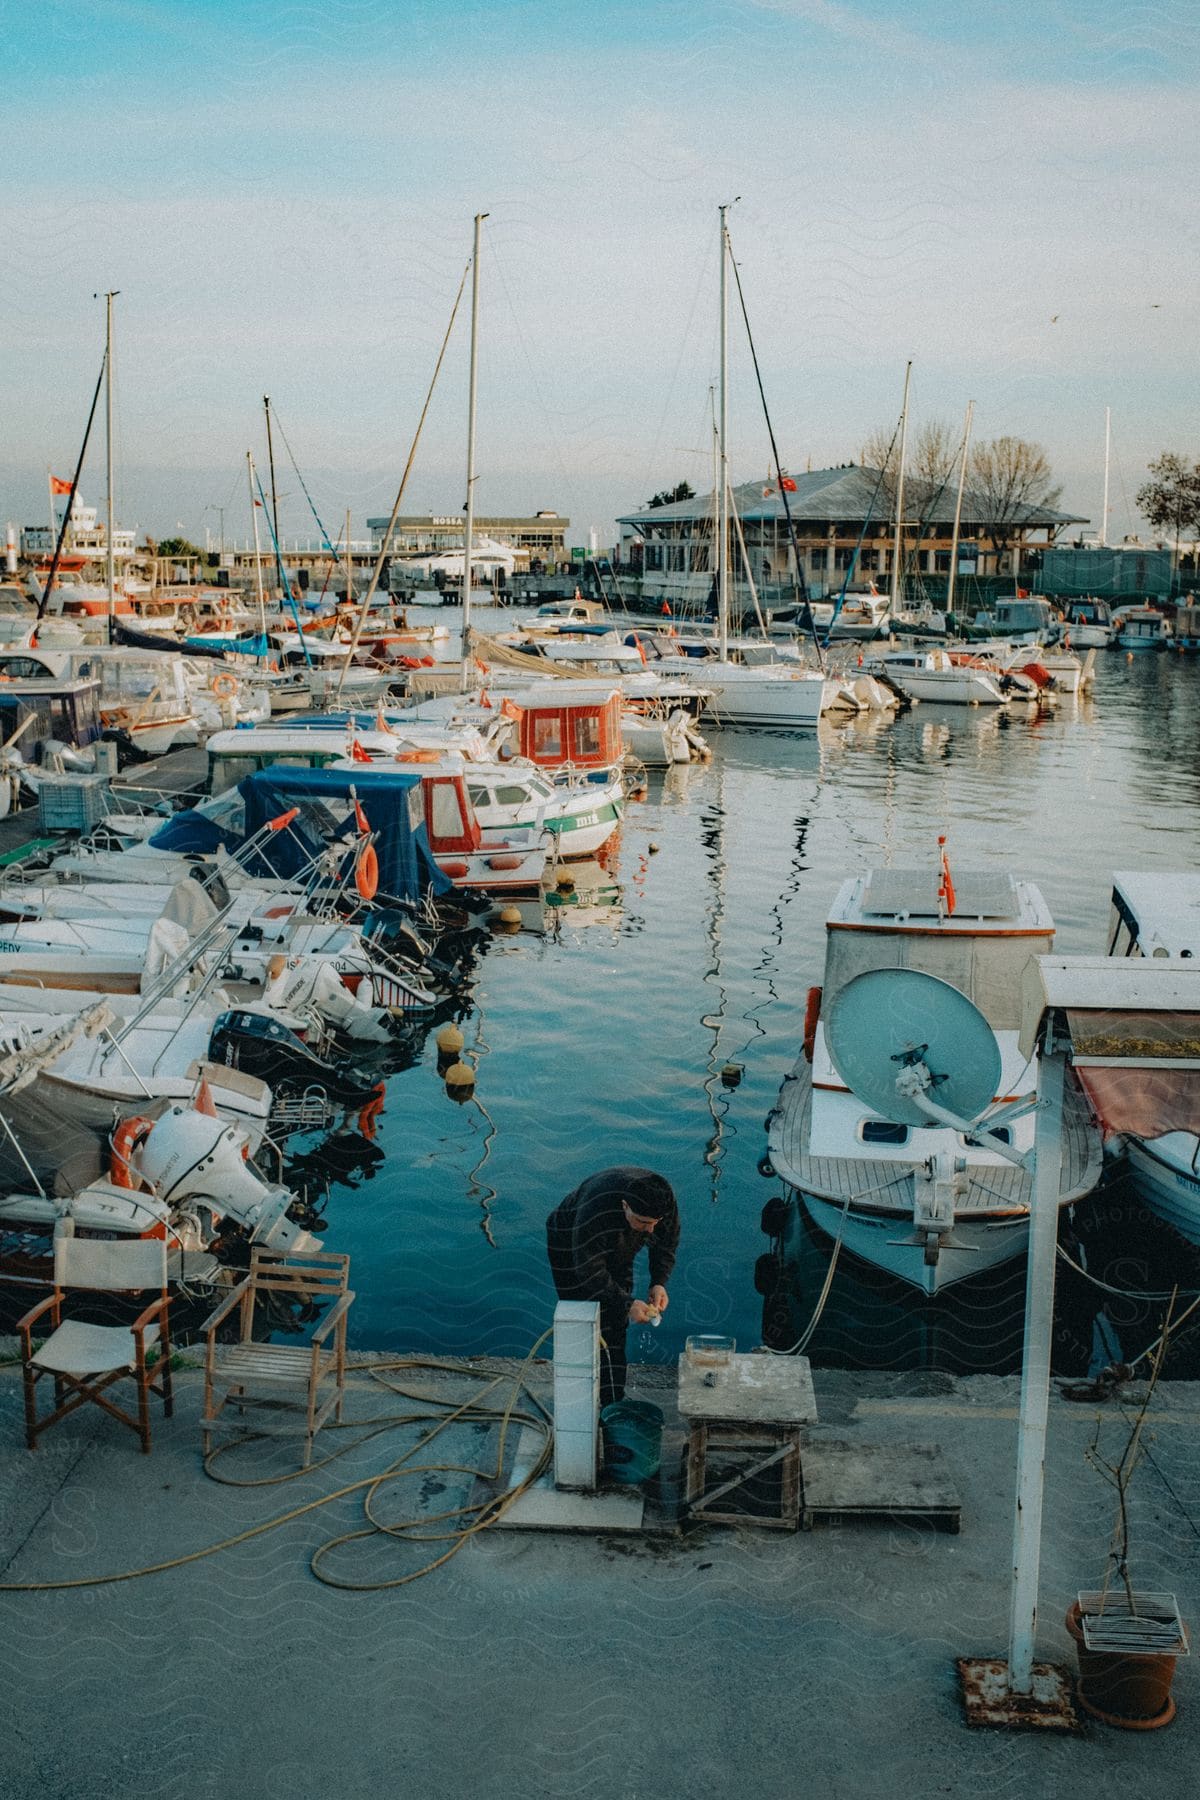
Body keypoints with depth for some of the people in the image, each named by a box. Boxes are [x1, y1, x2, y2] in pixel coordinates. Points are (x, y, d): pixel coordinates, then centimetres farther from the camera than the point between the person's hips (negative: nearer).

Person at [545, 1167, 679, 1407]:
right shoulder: (595, 1215, -45)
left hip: (616, 1251, 6)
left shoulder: (664, 1200, -27)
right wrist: (628, 1304, -39)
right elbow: (590, 1272, -35)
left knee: (617, 1324, 6)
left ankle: (614, 1401, 15)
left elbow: (667, 1243, -9)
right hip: (571, 1249, -5)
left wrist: (659, 1283, -22)